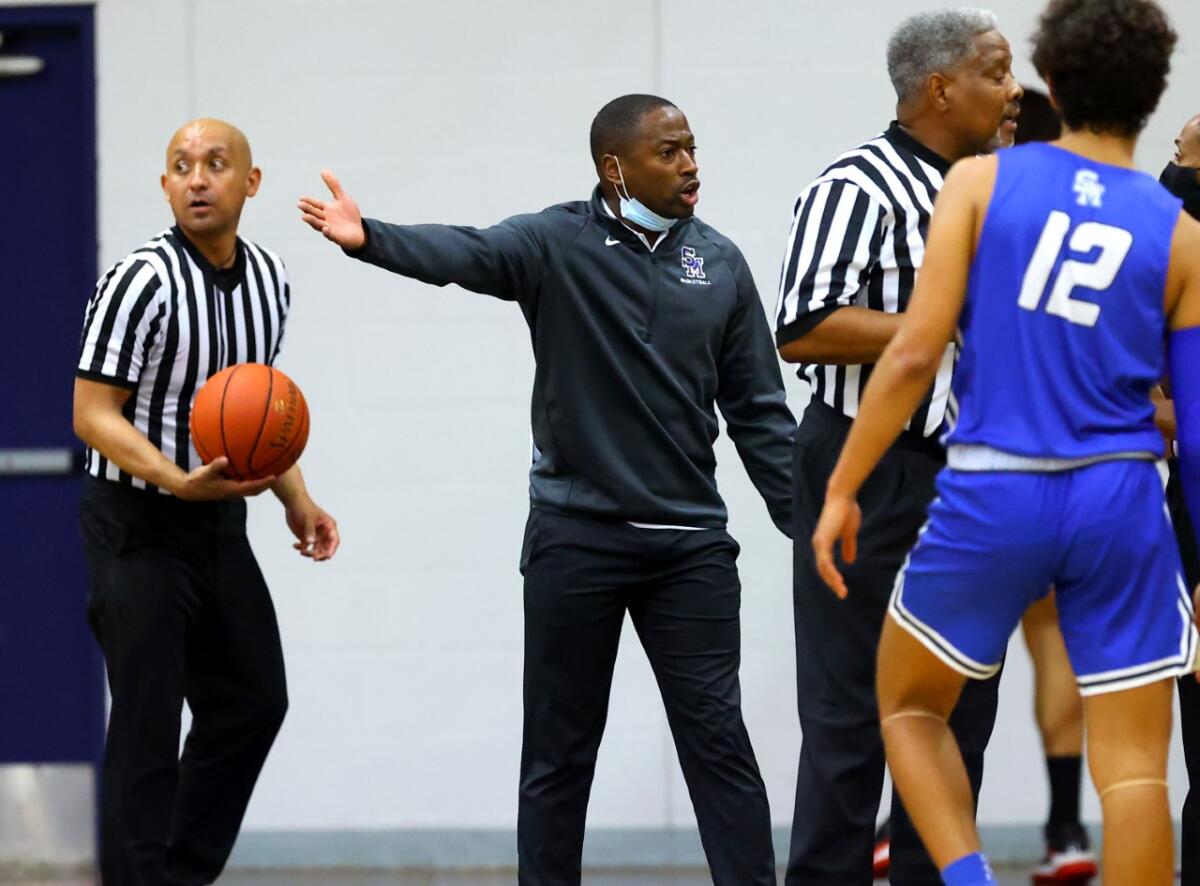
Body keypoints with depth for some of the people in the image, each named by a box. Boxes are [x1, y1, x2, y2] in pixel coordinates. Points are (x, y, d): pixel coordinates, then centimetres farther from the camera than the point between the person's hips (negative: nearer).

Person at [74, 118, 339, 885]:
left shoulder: (269, 279, 4)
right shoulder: (144, 283, -20)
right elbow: (94, 415, -20)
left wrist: (295, 497, 15)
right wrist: (180, 482, -33)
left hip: (220, 520, 8)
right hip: (140, 526, -8)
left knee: (253, 703, 14)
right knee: (148, 727, -8)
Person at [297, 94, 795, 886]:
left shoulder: (720, 262, 5)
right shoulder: (557, 244, -4)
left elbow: (758, 411, 8)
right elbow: (461, 254, -23)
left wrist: (805, 523, 3)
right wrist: (370, 239, -43)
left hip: (691, 544, 2)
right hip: (576, 541, -2)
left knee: (717, 738, -1)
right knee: (560, 751, 6)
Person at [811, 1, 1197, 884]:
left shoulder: (982, 182, -1)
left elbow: (915, 353, -7)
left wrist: (843, 488, 0)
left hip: (993, 495, 0)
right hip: (1121, 504, 1)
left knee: (908, 703, 21)